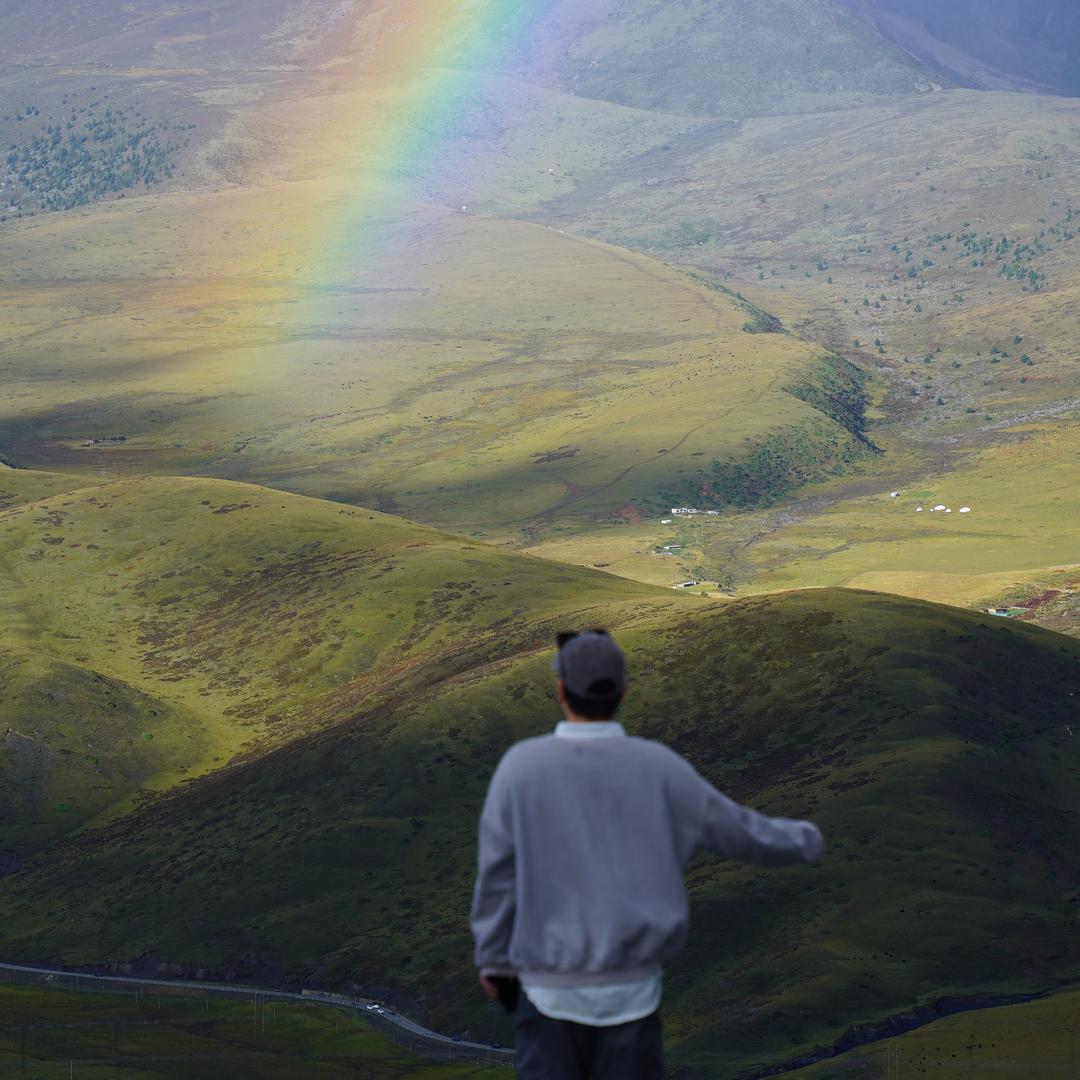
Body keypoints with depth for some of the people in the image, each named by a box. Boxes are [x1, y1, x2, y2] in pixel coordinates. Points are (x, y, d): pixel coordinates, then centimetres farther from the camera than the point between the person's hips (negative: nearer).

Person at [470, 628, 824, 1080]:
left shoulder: (519, 767, -13)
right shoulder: (657, 767, -9)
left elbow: (497, 877, -6)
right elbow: (738, 831, 4)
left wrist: (492, 960, 9)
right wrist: (802, 840, 25)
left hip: (551, 989, -1)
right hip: (630, 988, 1)